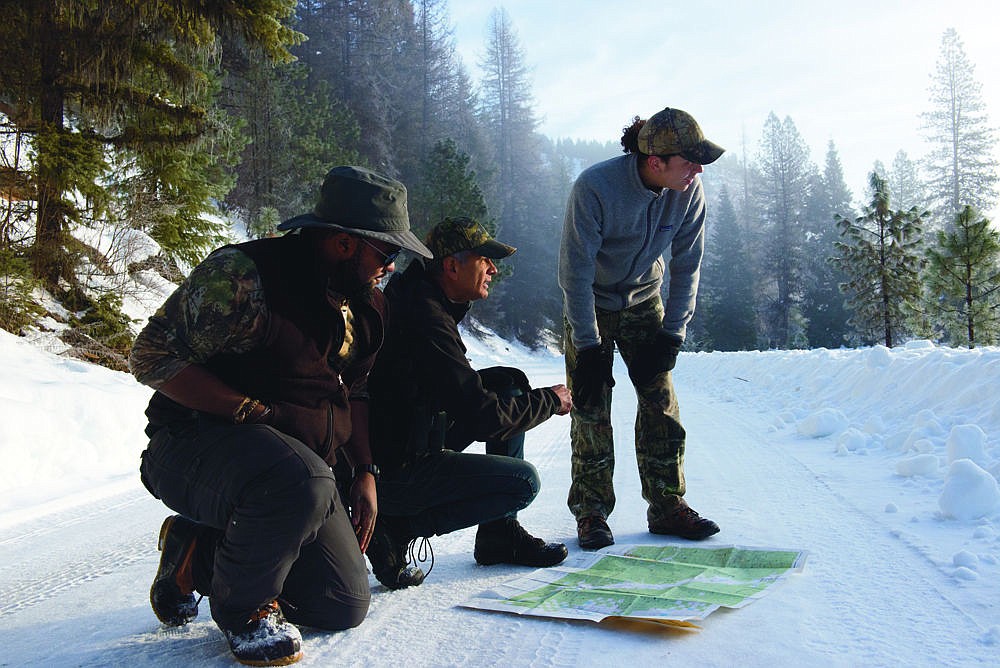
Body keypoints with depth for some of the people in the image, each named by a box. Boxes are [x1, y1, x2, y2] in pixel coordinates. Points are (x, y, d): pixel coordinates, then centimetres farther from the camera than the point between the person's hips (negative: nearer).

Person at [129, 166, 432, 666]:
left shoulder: (365, 306, 6)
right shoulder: (241, 274, -19)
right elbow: (151, 356, -18)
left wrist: (365, 471, 8)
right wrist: (252, 411, -24)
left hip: (299, 459, 8)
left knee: (345, 608, 2)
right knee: (301, 485, -41)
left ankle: (199, 551, 20)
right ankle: (243, 606, -8)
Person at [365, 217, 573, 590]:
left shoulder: (423, 303, 9)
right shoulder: (427, 321, -24)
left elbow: (456, 387, 18)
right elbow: (480, 416, -24)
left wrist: (506, 380, 2)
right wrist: (550, 401, -9)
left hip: (413, 442, 10)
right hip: (394, 471, -10)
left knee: (511, 386, 10)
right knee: (523, 481, -13)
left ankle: (499, 535, 14)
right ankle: (399, 528, -6)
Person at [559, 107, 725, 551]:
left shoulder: (689, 191, -18)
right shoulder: (595, 187, -31)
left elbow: (686, 268, -7)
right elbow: (575, 270, -26)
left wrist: (672, 334, -11)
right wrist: (588, 347, -24)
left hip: (644, 302, 4)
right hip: (590, 304, -3)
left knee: (661, 401, -2)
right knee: (591, 406, -6)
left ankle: (667, 505, 10)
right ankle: (591, 511, 6)